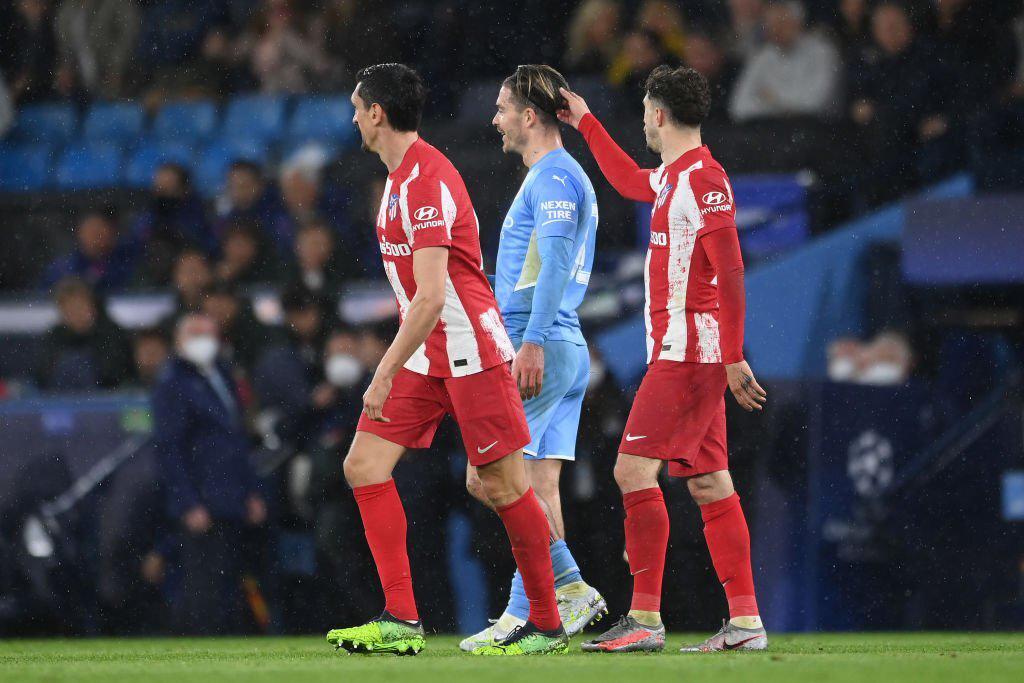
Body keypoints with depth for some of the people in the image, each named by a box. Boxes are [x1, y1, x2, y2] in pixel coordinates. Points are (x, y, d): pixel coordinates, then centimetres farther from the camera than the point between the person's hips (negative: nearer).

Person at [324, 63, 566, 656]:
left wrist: (384, 374, -23)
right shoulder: (400, 177, 13)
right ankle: (402, 620, -5)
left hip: (470, 351, -10)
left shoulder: (427, 180, -18)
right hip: (427, 356, 10)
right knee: (365, 464, -2)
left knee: (504, 484, -3)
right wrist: (393, 368, 23)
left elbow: (430, 298, -24)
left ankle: (548, 625, 8)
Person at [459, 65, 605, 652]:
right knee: (536, 485, 6)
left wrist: (532, 343, -27)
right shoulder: (567, 177, 21)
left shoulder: (553, 177, -10)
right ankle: (524, 614, 2)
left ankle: (571, 587, -12)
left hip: (540, 351, -10)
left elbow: (557, 264, -21)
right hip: (567, 350, 10)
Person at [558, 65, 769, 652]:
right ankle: (746, 621, 6)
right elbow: (631, 182, 39)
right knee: (709, 484, 7)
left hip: (689, 351, -10)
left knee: (635, 468, -12)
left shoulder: (703, 178, -14)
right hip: (683, 353, 10)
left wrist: (733, 356, -22)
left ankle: (645, 619, -13)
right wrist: (585, 123, 42)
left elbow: (730, 273, -19)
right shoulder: (673, 176, 15)